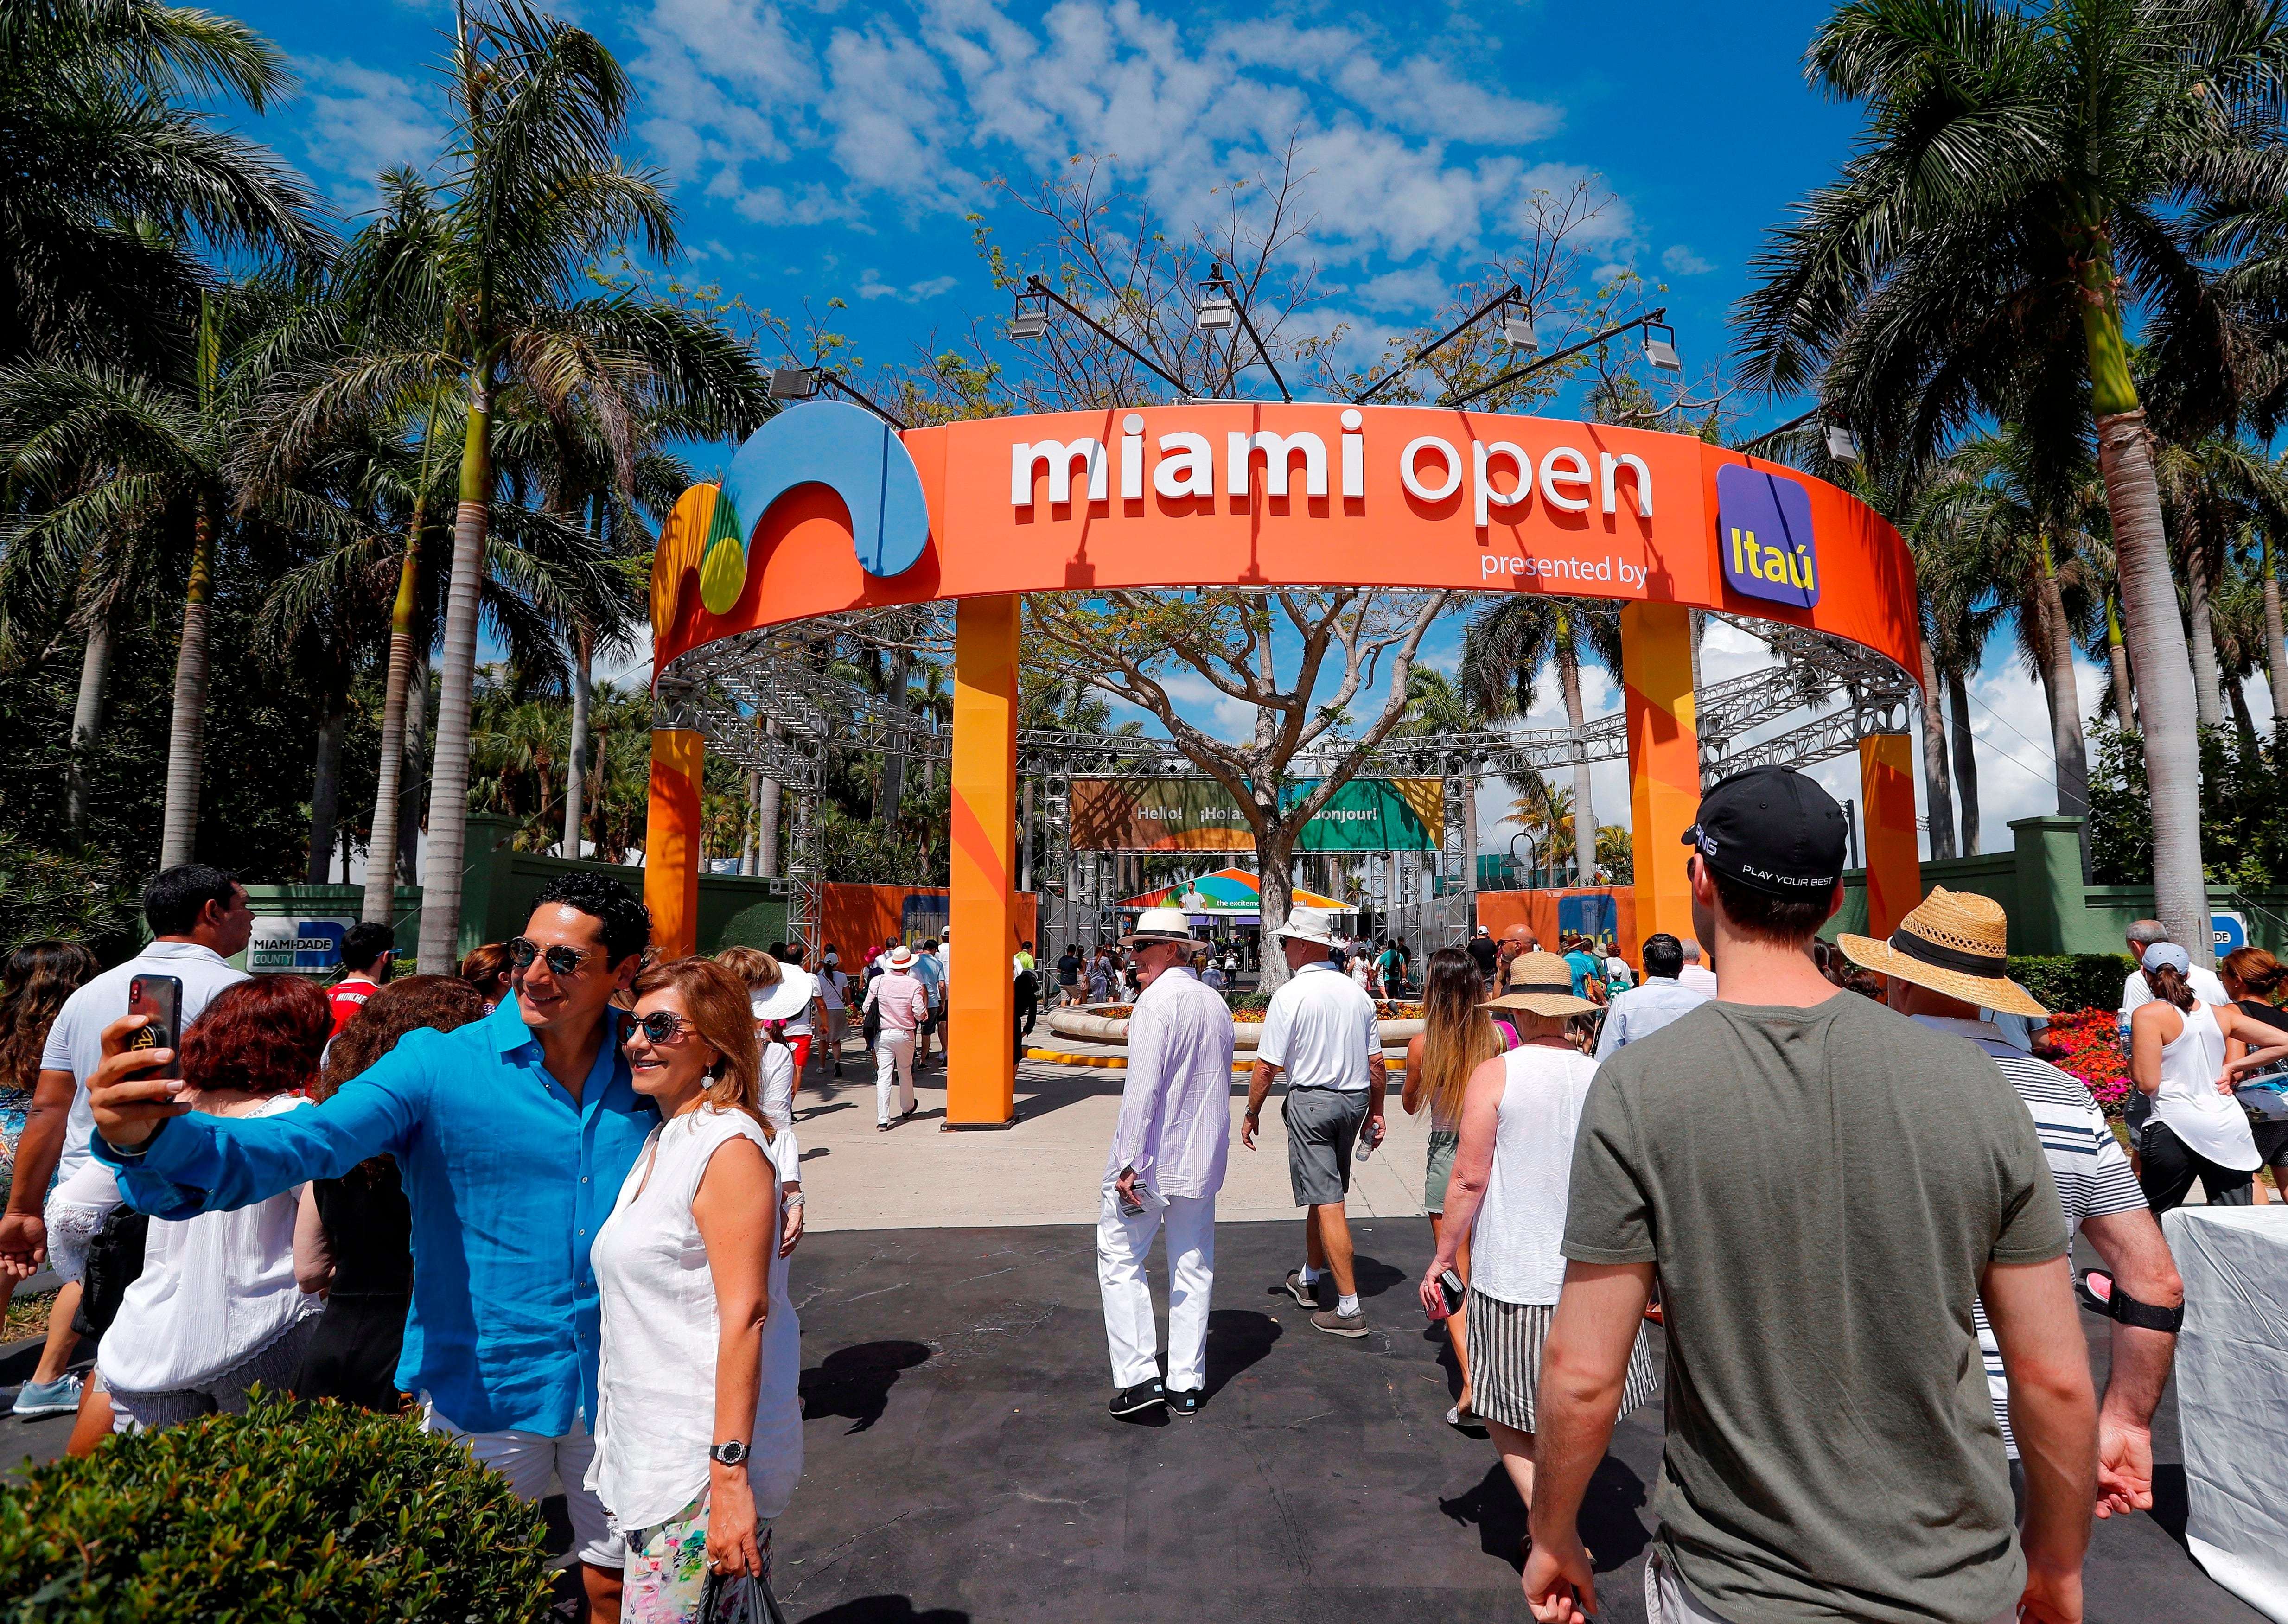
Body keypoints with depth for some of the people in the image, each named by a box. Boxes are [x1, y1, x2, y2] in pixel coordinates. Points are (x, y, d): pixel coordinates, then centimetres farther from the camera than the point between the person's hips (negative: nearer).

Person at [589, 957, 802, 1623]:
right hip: (649, 1453, 8)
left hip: (701, 1465, -8)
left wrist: (729, 1477, -23)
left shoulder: (729, 1145, -18)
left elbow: (744, 1315, -22)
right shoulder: (662, 1138, 10)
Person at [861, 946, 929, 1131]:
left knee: (884, 1075, 0)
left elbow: (867, 1008, 1)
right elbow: (920, 1013, -12)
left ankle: (882, 1120, -6)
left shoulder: (878, 981, -5)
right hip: (905, 1034, 0)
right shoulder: (914, 984, -11)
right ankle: (907, 1109, 39)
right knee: (905, 1072, 18)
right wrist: (923, 1014, 12)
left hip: (882, 1034, 1)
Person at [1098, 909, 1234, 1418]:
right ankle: (1187, 1384, 19)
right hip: (1202, 1162, 8)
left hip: (1151, 1161, -7)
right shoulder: (1216, 1003, 10)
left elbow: (1143, 1088, -21)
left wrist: (1129, 1162, -19)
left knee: (1120, 1259, 5)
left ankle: (1139, 1376, 3)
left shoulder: (1158, 1000, -16)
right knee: (1193, 1268, 12)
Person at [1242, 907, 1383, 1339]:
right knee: (1325, 1191, 20)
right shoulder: (1357, 992, 4)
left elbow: (1267, 1066, -12)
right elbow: (1376, 1063, 8)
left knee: (1326, 1202, -3)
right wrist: (1376, 1111, 19)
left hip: (1310, 1100, -7)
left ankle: (1349, 1308, 0)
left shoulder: (1289, 996, -13)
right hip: (1355, 1099, 7)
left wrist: (1251, 1114, 0)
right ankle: (1309, 1279, 36)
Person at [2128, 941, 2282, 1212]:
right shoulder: (2222, 1014, 9)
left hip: (2174, 1128, -5)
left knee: (2155, 1222, 8)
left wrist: (2131, 1061, 7)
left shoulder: (2148, 1015, -9)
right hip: (2230, 1128, 5)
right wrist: (2232, 1067, 12)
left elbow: (2148, 1084, -13)